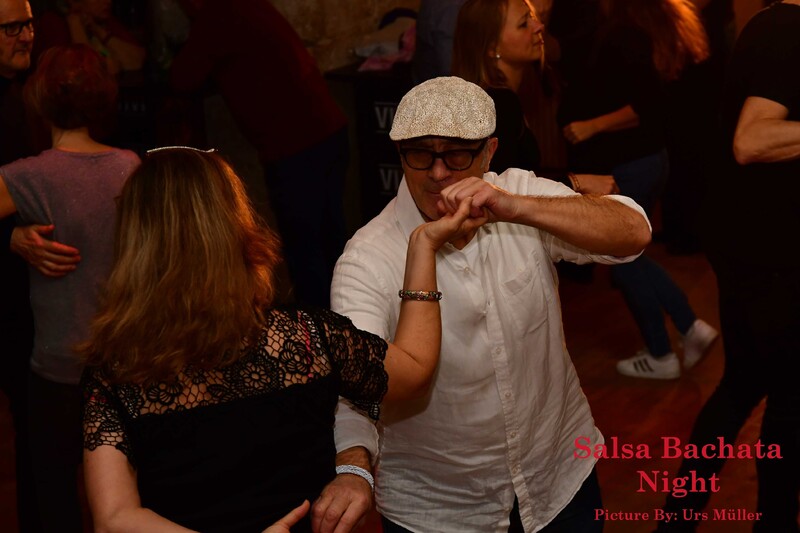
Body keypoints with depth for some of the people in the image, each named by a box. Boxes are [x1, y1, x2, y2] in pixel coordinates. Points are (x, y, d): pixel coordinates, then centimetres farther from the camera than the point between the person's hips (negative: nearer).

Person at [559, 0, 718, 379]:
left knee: (623, 260, 6)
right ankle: (691, 327, 18)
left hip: (625, 167, -9)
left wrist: (591, 126, -19)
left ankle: (660, 357, 17)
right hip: (650, 158, 9)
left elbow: (645, 107, -26)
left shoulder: (622, 38, -20)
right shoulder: (650, 32, 6)